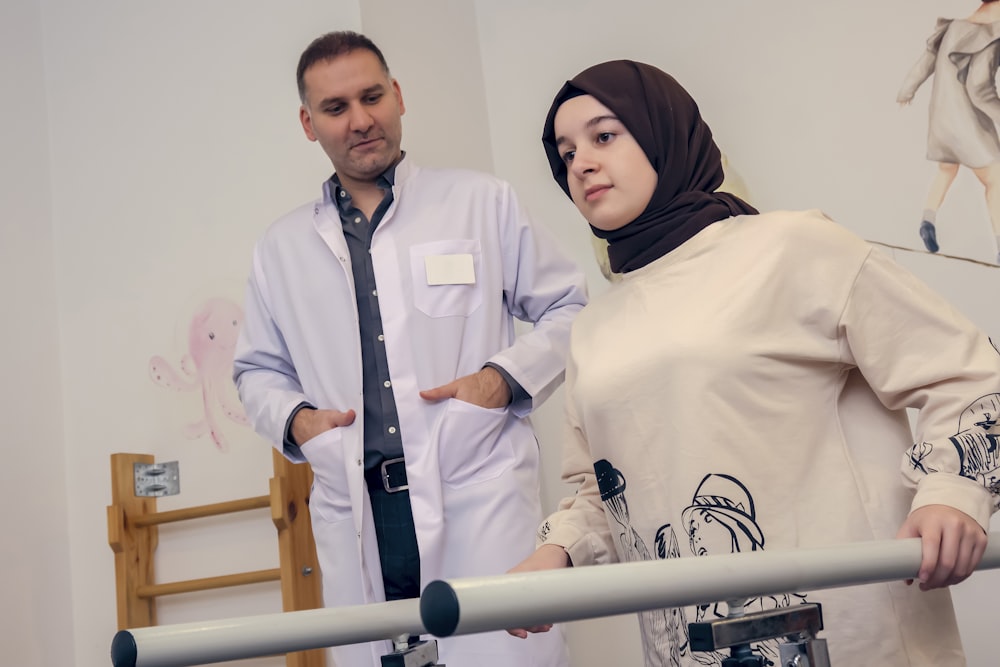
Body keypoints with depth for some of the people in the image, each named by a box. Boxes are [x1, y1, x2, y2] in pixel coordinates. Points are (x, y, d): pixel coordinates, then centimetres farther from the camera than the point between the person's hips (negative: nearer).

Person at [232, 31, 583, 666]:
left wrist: (506, 377, -6)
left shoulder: (483, 202, 8)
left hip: (479, 501, -2)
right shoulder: (283, 247, 16)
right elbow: (258, 368, 25)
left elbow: (571, 310, 10)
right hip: (357, 523, 3)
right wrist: (292, 418, 4)